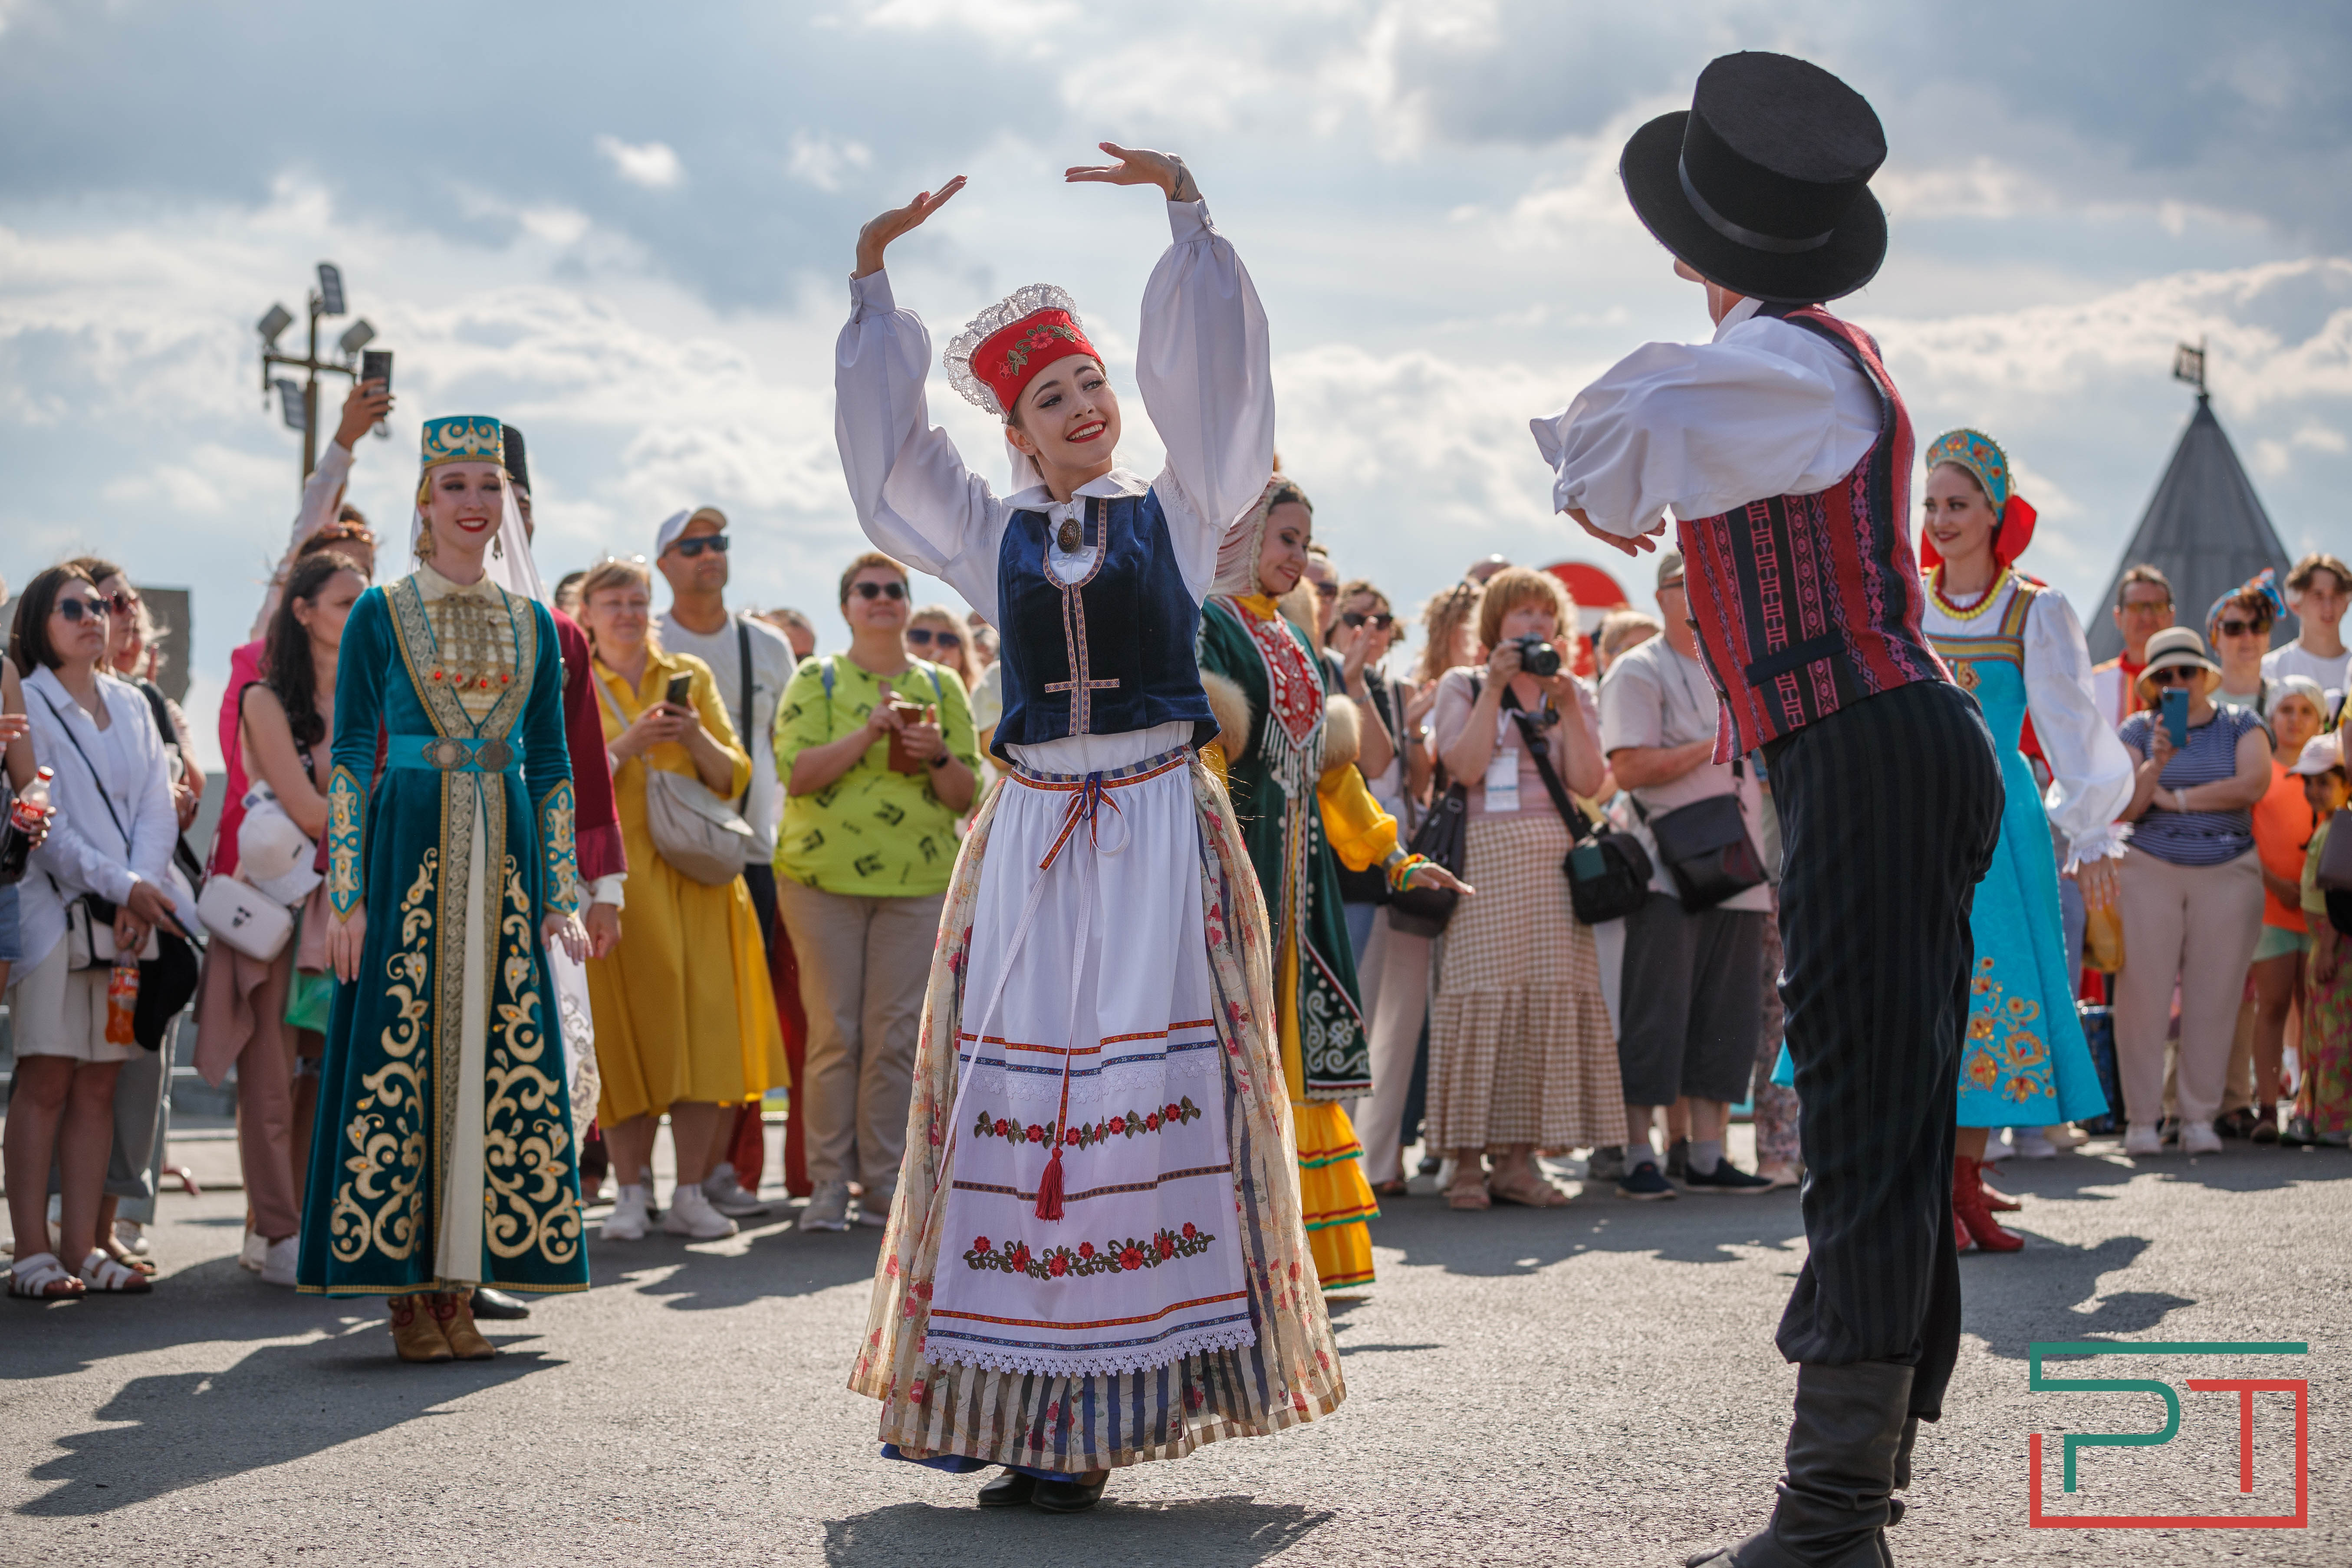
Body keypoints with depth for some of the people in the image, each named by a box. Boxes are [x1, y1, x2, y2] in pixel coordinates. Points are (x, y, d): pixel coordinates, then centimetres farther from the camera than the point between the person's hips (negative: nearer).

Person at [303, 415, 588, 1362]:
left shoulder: (531, 623, 12)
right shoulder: (380, 616, 2)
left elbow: (553, 766, 13)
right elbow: (350, 761, 0)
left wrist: (563, 895, 7)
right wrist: (345, 894, -7)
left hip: (505, 860, 3)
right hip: (408, 852, -3)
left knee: (496, 1060, 1)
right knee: (398, 1058, -5)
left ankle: (457, 1288, 7)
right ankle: (405, 1293, 1)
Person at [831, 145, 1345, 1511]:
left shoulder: (1177, 515, 8)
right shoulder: (994, 536, 13)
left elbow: (1211, 370, 0)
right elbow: (886, 435, 10)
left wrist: (1187, 210, -5)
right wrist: (874, 276, 5)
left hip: (1162, 825, -2)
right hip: (1033, 830, 2)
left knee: (1151, 1082, -6)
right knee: (1018, 1083, -2)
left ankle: (1114, 1392, -5)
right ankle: (1029, 1393, 2)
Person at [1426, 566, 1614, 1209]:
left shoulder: (1574, 695, 18)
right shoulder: (1463, 686, 9)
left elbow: (1589, 781, 3)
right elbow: (1466, 765, -8)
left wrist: (1566, 701, -4)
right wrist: (1496, 687, -8)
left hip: (1555, 860, 4)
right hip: (1486, 854, -3)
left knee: (1550, 996, -4)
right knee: (1482, 993, -10)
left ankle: (1518, 1157, 0)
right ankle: (1468, 1161, -8)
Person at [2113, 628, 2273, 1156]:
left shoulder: (2241, 725, 10)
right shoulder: (2138, 730, 8)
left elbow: (2255, 784, -9)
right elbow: (2121, 809, 0)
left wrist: (2175, 799, -6)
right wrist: (2155, 766, -18)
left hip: (2228, 873, 0)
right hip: (2150, 870, 0)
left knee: (2214, 995, -2)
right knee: (2143, 993, -7)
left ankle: (2199, 1117, 4)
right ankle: (2142, 1119, -2)